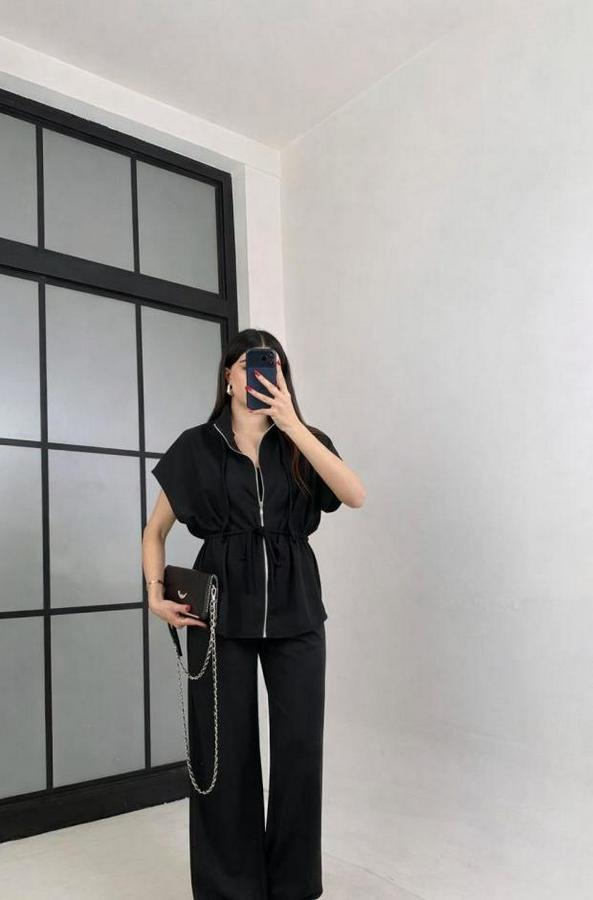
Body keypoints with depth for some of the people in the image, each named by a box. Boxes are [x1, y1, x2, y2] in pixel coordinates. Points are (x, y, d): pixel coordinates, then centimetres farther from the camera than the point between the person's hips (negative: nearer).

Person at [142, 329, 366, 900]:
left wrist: (290, 423, -15)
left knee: (301, 747, 3)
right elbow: (155, 531, 12)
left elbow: (355, 495, -11)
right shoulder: (197, 447, 6)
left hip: (295, 611, 1)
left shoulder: (304, 442, 8)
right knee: (224, 749, 4)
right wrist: (156, 593, -5)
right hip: (220, 611, -1)